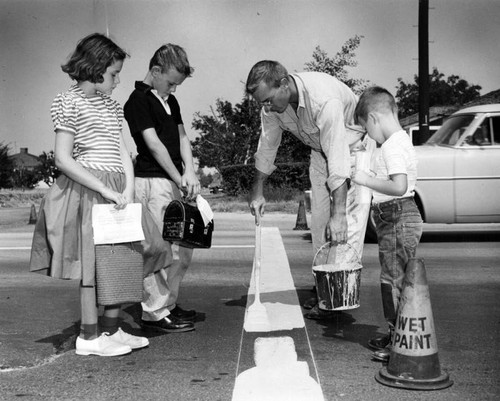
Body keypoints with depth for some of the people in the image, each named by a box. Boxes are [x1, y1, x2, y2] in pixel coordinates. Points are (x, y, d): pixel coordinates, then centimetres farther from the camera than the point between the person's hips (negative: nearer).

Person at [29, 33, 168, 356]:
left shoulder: (111, 106, 16)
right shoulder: (70, 102, -7)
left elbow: (123, 152, 11)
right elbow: (63, 159, -14)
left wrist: (128, 190, -6)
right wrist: (106, 190, -17)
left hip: (117, 193, 7)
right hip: (87, 191, -7)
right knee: (94, 264, -2)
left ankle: (111, 330, 20)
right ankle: (89, 337, 10)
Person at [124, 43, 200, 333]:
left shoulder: (170, 101, 17)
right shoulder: (139, 100, -9)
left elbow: (182, 137, 11)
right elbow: (153, 144, -14)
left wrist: (189, 171, -6)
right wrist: (179, 178, -13)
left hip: (174, 182, 9)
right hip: (153, 181, -9)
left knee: (183, 249, 13)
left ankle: (169, 303, 25)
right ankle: (155, 312, 4)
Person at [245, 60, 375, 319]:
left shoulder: (324, 99, -39)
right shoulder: (272, 103, -17)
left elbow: (338, 159, -41)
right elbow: (267, 146, -2)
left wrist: (338, 214, -43)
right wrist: (258, 191, -1)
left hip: (353, 147, -6)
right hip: (320, 151, 7)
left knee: (349, 221, -14)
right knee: (318, 220, 5)